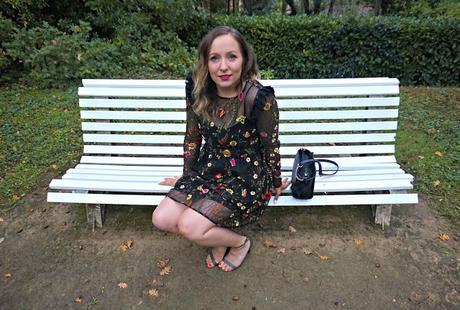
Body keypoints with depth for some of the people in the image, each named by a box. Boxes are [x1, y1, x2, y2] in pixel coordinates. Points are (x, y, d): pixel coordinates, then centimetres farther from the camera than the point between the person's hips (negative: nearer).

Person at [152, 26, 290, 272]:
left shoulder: (259, 97, -24)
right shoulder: (197, 90, -8)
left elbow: (271, 147, -10)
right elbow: (192, 137, 5)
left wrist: (276, 184, 5)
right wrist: (186, 178, 16)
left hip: (247, 178, -5)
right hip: (208, 170, 6)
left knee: (190, 227, -19)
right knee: (162, 219, -8)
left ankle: (239, 242, 13)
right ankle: (218, 235, 17)